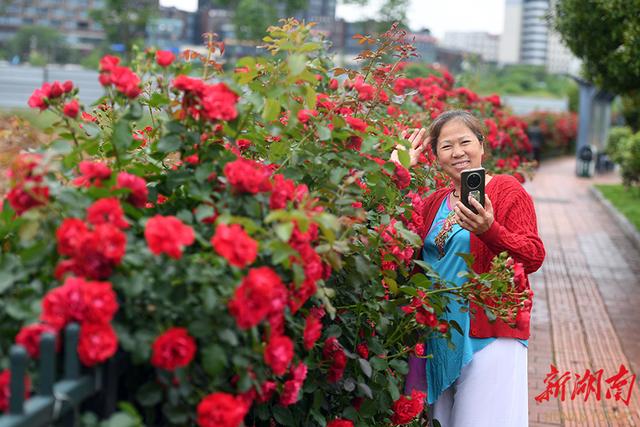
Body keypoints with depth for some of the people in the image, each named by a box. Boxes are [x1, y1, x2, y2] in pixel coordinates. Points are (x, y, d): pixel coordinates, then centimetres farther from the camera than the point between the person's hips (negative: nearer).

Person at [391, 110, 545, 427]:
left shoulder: (506, 190, -5)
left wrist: (490, 230, -31)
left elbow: (534, 257, -13)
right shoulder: (435, 201, 13)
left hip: (489, 333, -6)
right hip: (438, 335, 6)